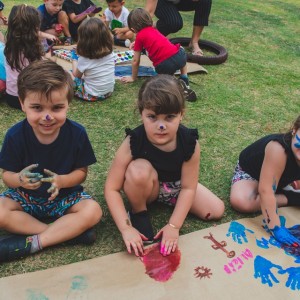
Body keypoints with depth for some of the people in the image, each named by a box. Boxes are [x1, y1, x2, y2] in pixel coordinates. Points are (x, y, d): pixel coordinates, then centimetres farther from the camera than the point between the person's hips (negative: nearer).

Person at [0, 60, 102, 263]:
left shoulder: (77, 133, -16)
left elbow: (81, 171, -9)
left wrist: (61, 181, -30)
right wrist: (19, 179, -32)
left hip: (64, 195, 0)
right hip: (25, 196, 1)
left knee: (93, 211, -27)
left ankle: (31, 243, -23)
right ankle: (68, 232, -21)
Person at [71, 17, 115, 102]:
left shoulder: (84, 59, -20)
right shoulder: (109, 53, -8)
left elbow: (76, 74, -1)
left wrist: (74, 59, 15)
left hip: (93, 95, -4)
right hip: (109, 92, 5)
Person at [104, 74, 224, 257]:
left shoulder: (190, 143, -29)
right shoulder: (133, 143, -34)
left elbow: (188, 187, -19)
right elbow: (112, 188, -28)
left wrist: (173, 226, -25)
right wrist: (126, 228, -34)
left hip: (176, 186, 3)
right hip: (146, 187, -3)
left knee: (216, 211, -7)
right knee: (139, 170, -37)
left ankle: (167, 200, 13)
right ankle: (139, 213, -7)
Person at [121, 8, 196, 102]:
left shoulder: (139, 36, 9)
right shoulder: (153, 29, 25)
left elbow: (135, 61, 12)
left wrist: (133, 78, 25)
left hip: (164, 65, -4)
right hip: (178, 55, 4)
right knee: (181, 51, 41)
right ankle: (184, 80, 20)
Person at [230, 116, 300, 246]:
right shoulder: (278, 148, -44)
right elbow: (266, 191, -43)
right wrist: (275, 228, -42)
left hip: (282, 177, 4)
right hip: (249, 171, -4)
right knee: (239, 201, -34)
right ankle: (289, 198, -17)